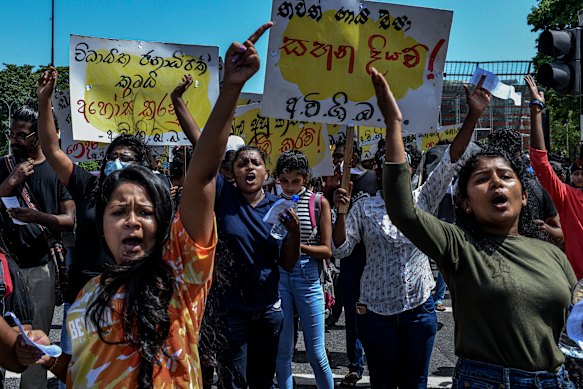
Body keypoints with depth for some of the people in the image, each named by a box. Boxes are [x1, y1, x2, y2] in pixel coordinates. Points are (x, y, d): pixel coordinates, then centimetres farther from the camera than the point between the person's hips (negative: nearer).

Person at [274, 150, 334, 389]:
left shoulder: (319, 202, 0)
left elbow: (327, 250, -2)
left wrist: (300, 246, -17)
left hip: (307, 276, -1)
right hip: (277, 273, 2)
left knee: (316, 352, 4)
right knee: (282, 350, 9)